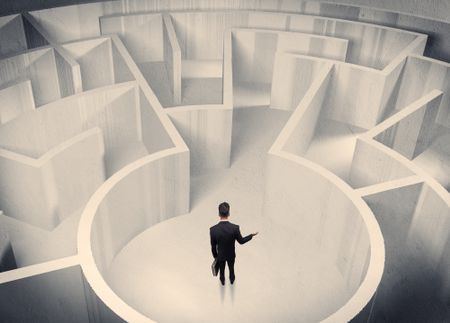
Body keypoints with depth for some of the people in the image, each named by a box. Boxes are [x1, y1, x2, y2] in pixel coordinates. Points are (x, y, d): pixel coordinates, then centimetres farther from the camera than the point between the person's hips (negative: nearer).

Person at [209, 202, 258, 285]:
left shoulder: (213, 229, -32)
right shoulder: (235, 228, -34)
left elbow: (213, 246, -17)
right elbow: (241, 241, -16)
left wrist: (215, 256, 3)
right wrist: (252, 235, -1)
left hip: (220, 255, 0)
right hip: (231, 254, 0)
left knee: (221, 270, 31)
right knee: (231, 268, 32)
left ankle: (222, 281, 59)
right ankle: (232, 279, 60)